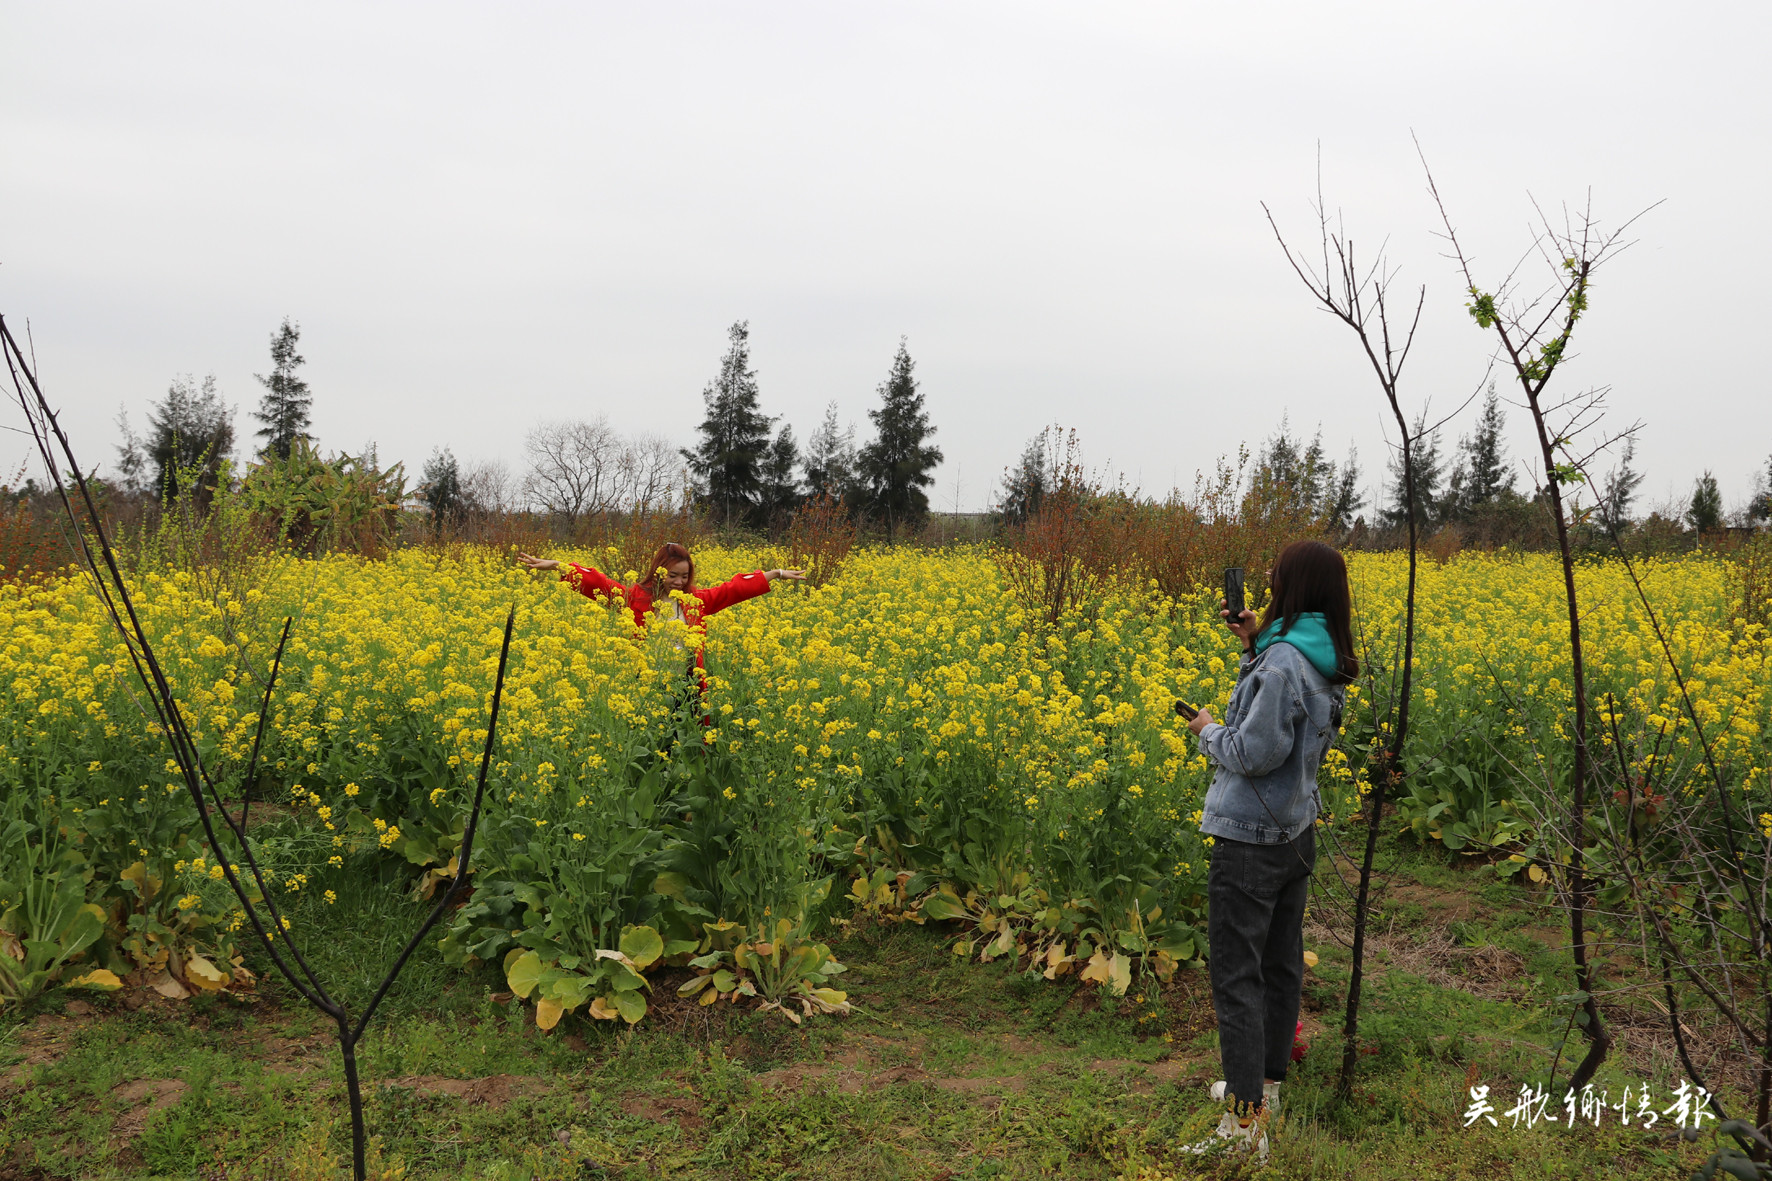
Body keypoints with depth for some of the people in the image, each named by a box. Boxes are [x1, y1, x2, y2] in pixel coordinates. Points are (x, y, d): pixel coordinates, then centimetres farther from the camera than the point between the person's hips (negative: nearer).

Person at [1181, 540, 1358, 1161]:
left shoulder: (1281, 661, -23)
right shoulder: (1325, 660, 6)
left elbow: (1255, 752, -25)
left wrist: (1208, 730, -6)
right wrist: (1253, 643, 11)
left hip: (1250, 839, -9)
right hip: (1296, 831, 10)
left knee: (1237, 976, -5)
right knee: (1281, 964, 18)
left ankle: (1246, 1126, -2)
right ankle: (1266, 1083, 33)